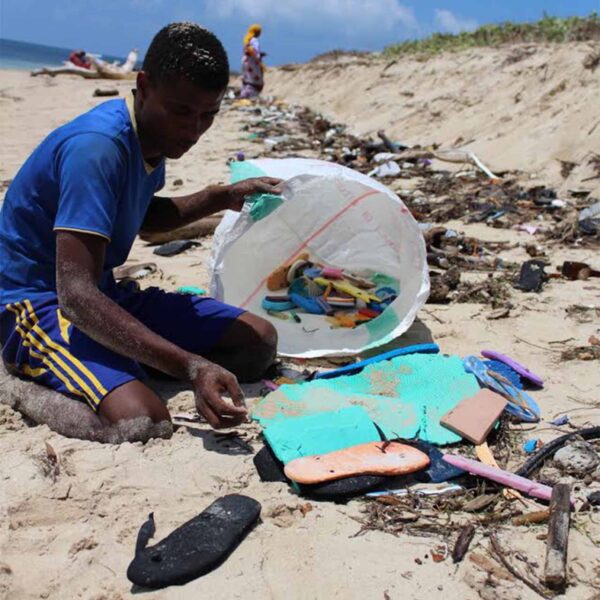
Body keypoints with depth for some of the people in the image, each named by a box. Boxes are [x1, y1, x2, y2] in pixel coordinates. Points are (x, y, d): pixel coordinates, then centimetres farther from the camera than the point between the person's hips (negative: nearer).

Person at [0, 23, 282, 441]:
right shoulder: (97, 147, -26)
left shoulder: (154, 132, 2)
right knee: (144, 424, -35)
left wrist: (224, 197, 13)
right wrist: (191, 368, -41)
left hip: (108, 294, 9)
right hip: (37, 302, -9)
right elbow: (77, 294, -33)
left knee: (260, 340, 2)